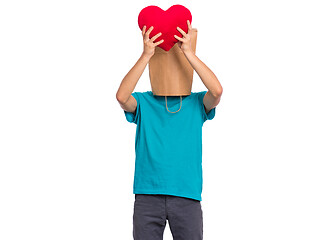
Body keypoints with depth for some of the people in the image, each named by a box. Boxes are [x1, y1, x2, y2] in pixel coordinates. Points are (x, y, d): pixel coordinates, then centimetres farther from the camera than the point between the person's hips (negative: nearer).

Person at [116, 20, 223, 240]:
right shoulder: (143, 102, 7)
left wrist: (189, 52, -15)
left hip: (187, 195, 0)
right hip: (147, 195, 0)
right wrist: (146, 55, -18)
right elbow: (122, 96, -14)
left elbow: (217, 90, -13)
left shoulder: (196, 103, 7)